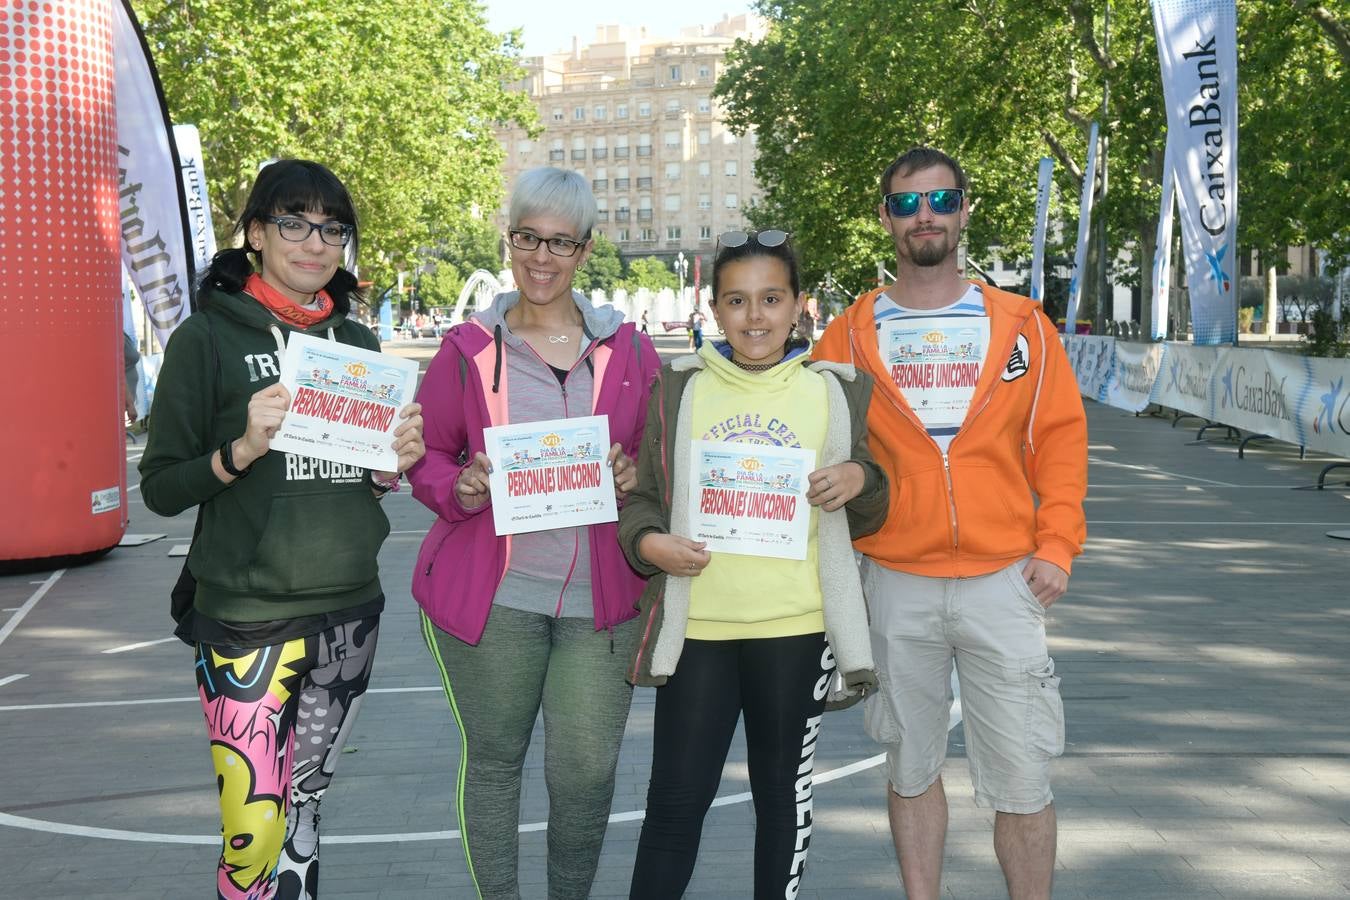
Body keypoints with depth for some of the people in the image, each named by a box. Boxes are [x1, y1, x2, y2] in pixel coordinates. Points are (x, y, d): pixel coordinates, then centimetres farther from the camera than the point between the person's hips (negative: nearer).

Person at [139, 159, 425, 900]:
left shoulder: (359, 343, 10)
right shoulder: (206, 337, -5)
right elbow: (161, 488, -6)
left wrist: (395, 464, -3)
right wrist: (243, 450, -22)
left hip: (349, 615, 5)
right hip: (248, 620, -5)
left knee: (304, 808, 15)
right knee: (255, 832, -6)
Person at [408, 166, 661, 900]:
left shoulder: (627, 349, 7)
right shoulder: (468, 348, 4)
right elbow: (425, 456, 7)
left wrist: (638, 477, -9)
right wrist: (458, 486, -13)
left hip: (599, 597, 1)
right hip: (490, 594, 0)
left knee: (588, 769, 1)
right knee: (493, 758, 8)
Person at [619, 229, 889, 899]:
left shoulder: (837, 392, 5)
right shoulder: (678, 389, 4)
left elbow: (868, 519, 11)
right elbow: (641, 496, 9)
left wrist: (861, 480, -11)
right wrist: (647, 542, -12)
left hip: (796, 625, 1)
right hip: (696, 625, 0)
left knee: (784, 792, 15)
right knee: (675, 800, 4)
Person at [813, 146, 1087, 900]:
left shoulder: (1021, 325, 4)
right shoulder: (851, 334, 4)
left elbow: (1061, 440, 4)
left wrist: (1057, 544, -4)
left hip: (1003, 581, 0)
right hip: (895, 583, 1)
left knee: (1023, 782, 2)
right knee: (913, 771, 13)